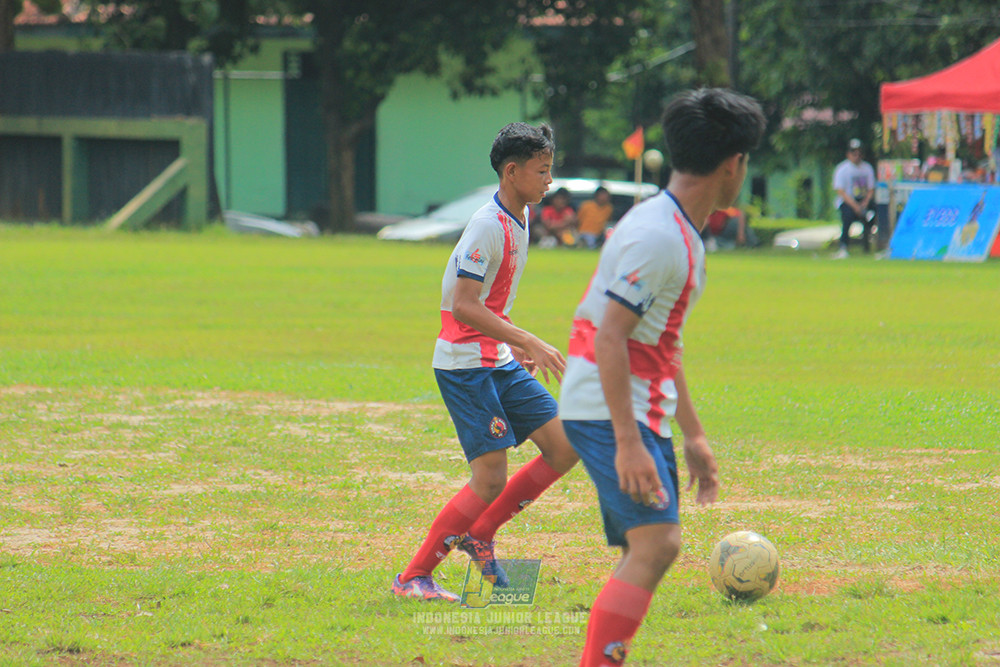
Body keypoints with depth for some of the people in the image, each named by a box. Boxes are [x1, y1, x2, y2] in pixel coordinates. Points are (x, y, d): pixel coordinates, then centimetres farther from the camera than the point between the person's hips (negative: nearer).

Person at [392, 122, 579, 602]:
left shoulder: (519, 221, 12)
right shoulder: (488, 226, -18)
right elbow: (463, 307, -23)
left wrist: (517, 346, 16)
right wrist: (528, 341, -24)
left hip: (500, 363, 9)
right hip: (465, 365, -9)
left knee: (565, 447, 3)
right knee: (491, 479, -12)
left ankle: (479, 534, 14)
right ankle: (413, 578, -2)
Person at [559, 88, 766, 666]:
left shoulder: (683, 235, 14)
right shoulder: (656, 235, -18)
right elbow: (610, 338, -23)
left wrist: (693, 434, 26)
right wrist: (627, 444, -26)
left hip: (640, 414, 10)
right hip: (609, 414, -10)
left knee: (648, 551, 9)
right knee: (657, 543, -19)